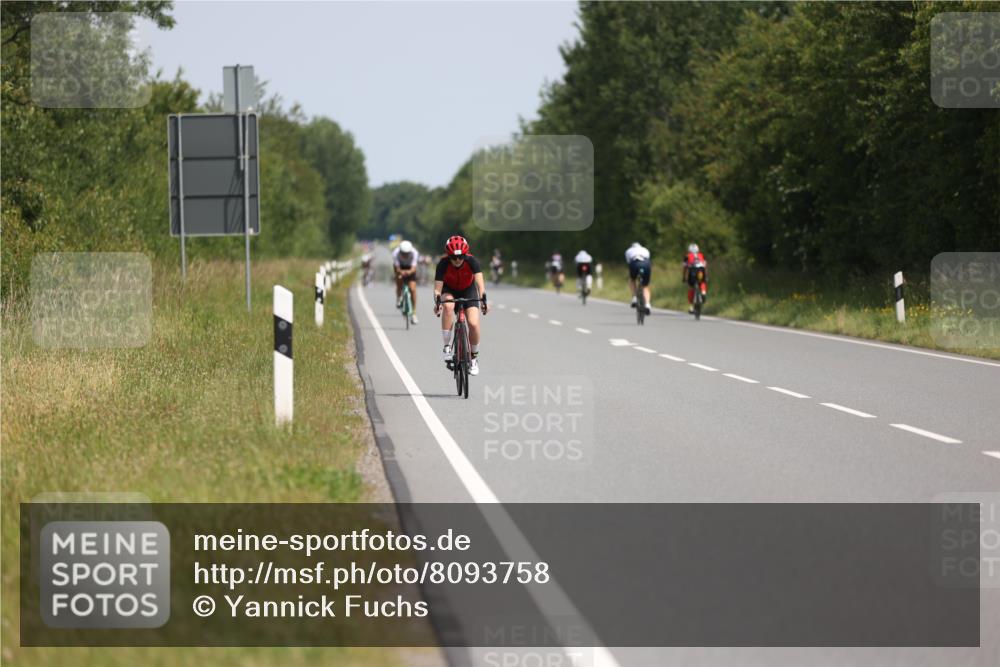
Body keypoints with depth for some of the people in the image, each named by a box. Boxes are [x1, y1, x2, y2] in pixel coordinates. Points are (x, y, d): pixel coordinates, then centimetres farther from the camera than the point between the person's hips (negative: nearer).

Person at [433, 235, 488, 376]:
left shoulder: (472, 261, -29)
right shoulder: (443, 264, -29)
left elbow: (480, 282, -37)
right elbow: (438, 288, -32)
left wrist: (483, 300, -53)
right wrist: (437, 302, -51)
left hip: (468, 290, 0)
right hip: (449, 290, 0)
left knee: (473, 324, -16)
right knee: (448, 306, -36)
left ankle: (474, 357, 7)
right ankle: (447, 346, -25)